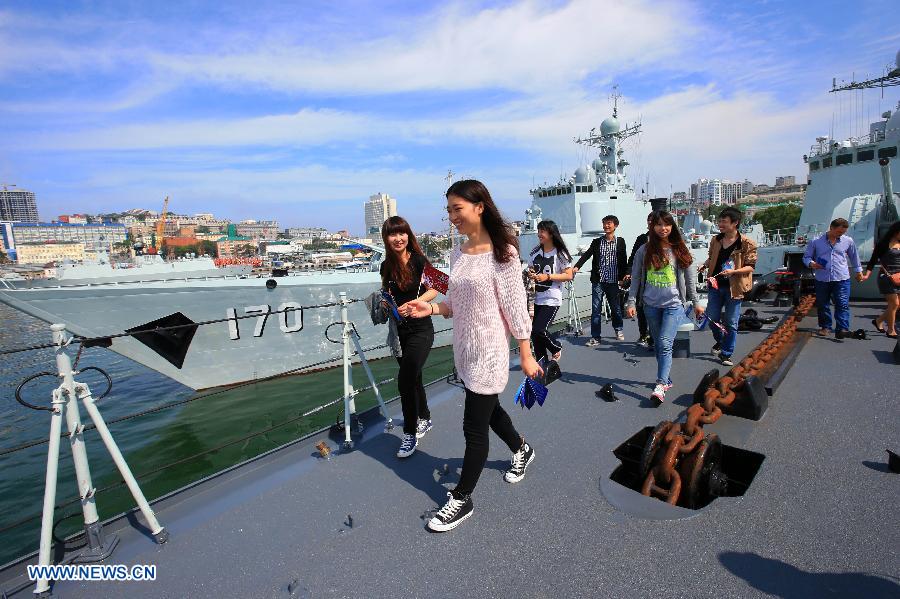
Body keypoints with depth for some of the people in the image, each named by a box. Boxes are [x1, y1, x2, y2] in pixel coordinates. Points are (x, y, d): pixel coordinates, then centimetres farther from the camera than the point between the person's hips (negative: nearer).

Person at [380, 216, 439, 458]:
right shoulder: (387, 266, 6)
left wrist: (413, 303, -26)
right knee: (413, 378, 18)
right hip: (399, 331, 6)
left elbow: (433, 291, -10)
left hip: (420, 330, -6)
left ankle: (410, 434, 5)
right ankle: (424, 419, 38)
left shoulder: (419, 260, -10)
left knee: (405, 380, -12)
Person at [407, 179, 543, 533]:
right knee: (488, 409, 24)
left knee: (474, 427, 4)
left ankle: (461, 500, 24)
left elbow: (515, 307, -14)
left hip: (489, 351, -7)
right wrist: (431, 308, -6)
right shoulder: (457, 255, 6)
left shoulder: (501, 252, -15)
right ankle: (521, 449, 53)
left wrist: (526, 356, -11)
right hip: (464, 349, 8)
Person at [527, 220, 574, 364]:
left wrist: (547, 277, -18)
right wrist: (530, 275, -5)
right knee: (534, 332, 5)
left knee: (538, 330, -15)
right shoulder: (534, 253, 9)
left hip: (551, 299, -6)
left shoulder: (560, 254, -6)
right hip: (536, 298, 6)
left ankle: (556, 348, 16)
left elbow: (569, 276, -8)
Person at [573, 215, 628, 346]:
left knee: (616, 308, 12)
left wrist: (622, 276, -1)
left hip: (613, 281, 0)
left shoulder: (620, 242, 5)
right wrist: (577, 266, -19)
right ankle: (595, 337, 4)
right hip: (598, 281, 0)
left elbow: (623, 260, 6)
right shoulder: (597, 242, 6)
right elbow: (586, 255, -4)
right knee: (596, 309, -1)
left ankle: (618, 330, 36)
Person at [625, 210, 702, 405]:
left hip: (674, 304, -2)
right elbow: (636, 278, 4)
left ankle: (660, 386, -16)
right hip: (651, 305, 2)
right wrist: (631, 302, -1)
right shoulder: (644, 251, 3)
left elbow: (690, 277, 8)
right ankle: (666, 379, 27)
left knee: (665, 344, -14)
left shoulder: (680, 250, 2)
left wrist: (695, 302, 9)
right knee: (658, 345, 11)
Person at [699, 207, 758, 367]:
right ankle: (720, 341, 38)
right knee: (712, 317, 10)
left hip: (734, 287, -4)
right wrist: (705, 265, -1)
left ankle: (726, 354, 14)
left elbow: (750, 267, -8)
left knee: (731, 323, 3)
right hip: (716, 285, 5)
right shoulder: (716, 240, 6)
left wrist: (733, 271, -24)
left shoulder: (746, 243, -9)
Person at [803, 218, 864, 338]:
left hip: (842, 279, 0)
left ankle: (842, 329, -9)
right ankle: (825, 327, 22)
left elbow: (854, 256, 22)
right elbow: (806, 256, 7)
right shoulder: (816, 241, 0)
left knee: (842, 305, -7)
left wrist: (858, 271, 28)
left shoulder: (848, 241, 7)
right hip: (822, 279, 0)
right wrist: (811, 263, -14)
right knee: (822, 304, 9)